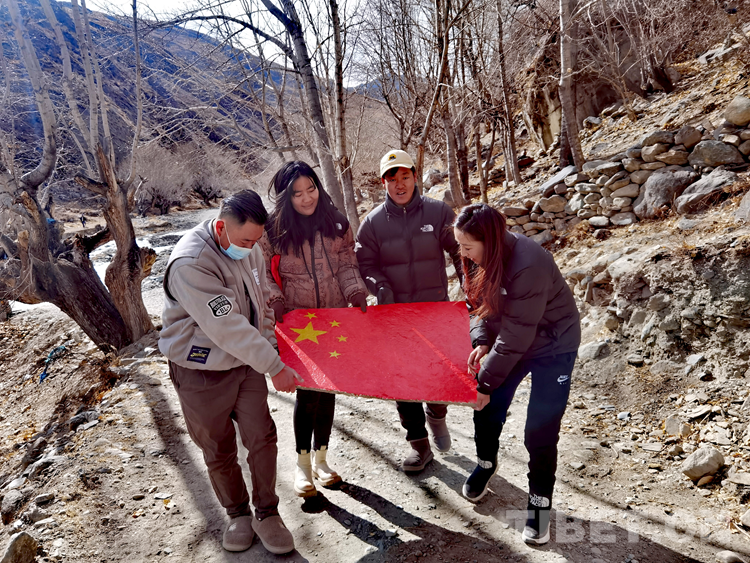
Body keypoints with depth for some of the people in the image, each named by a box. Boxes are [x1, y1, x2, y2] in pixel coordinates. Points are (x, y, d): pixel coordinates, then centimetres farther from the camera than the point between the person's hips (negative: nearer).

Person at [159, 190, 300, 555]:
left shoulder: (249, 250, -4)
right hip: (202, 372, -5)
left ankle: (266, 514, 24)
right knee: (219, 450, 11)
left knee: (262, 437, 5)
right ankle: (237, 514, 35)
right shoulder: (190, 264, -29)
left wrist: (270, 346, 3)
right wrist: (274, 367, -26)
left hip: (245, 362, 5)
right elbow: (228, 329, -31)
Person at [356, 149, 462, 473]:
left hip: (436, 309, 0)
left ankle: (436, 415, 39)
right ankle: (419, 444, 20)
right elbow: (366, 264, 1)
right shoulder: (373, 222, 0)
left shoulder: (438, 212, -2)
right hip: (395, 312, 1)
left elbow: (461, 252, 1)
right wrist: (381, 288, -16)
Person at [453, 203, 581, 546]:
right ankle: (486, 463, 41)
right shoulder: (481, 257, -13)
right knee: (486, 408, 11)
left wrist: (486, 381, -23)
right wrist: (481, 343, -16)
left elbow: (516, 336, -30)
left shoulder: (528, 266, -35)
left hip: (552, 345, -6)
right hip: (509, 340, 6)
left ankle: (540, 501, 17)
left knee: (540, 431, -6)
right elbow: (480, 303, 1)